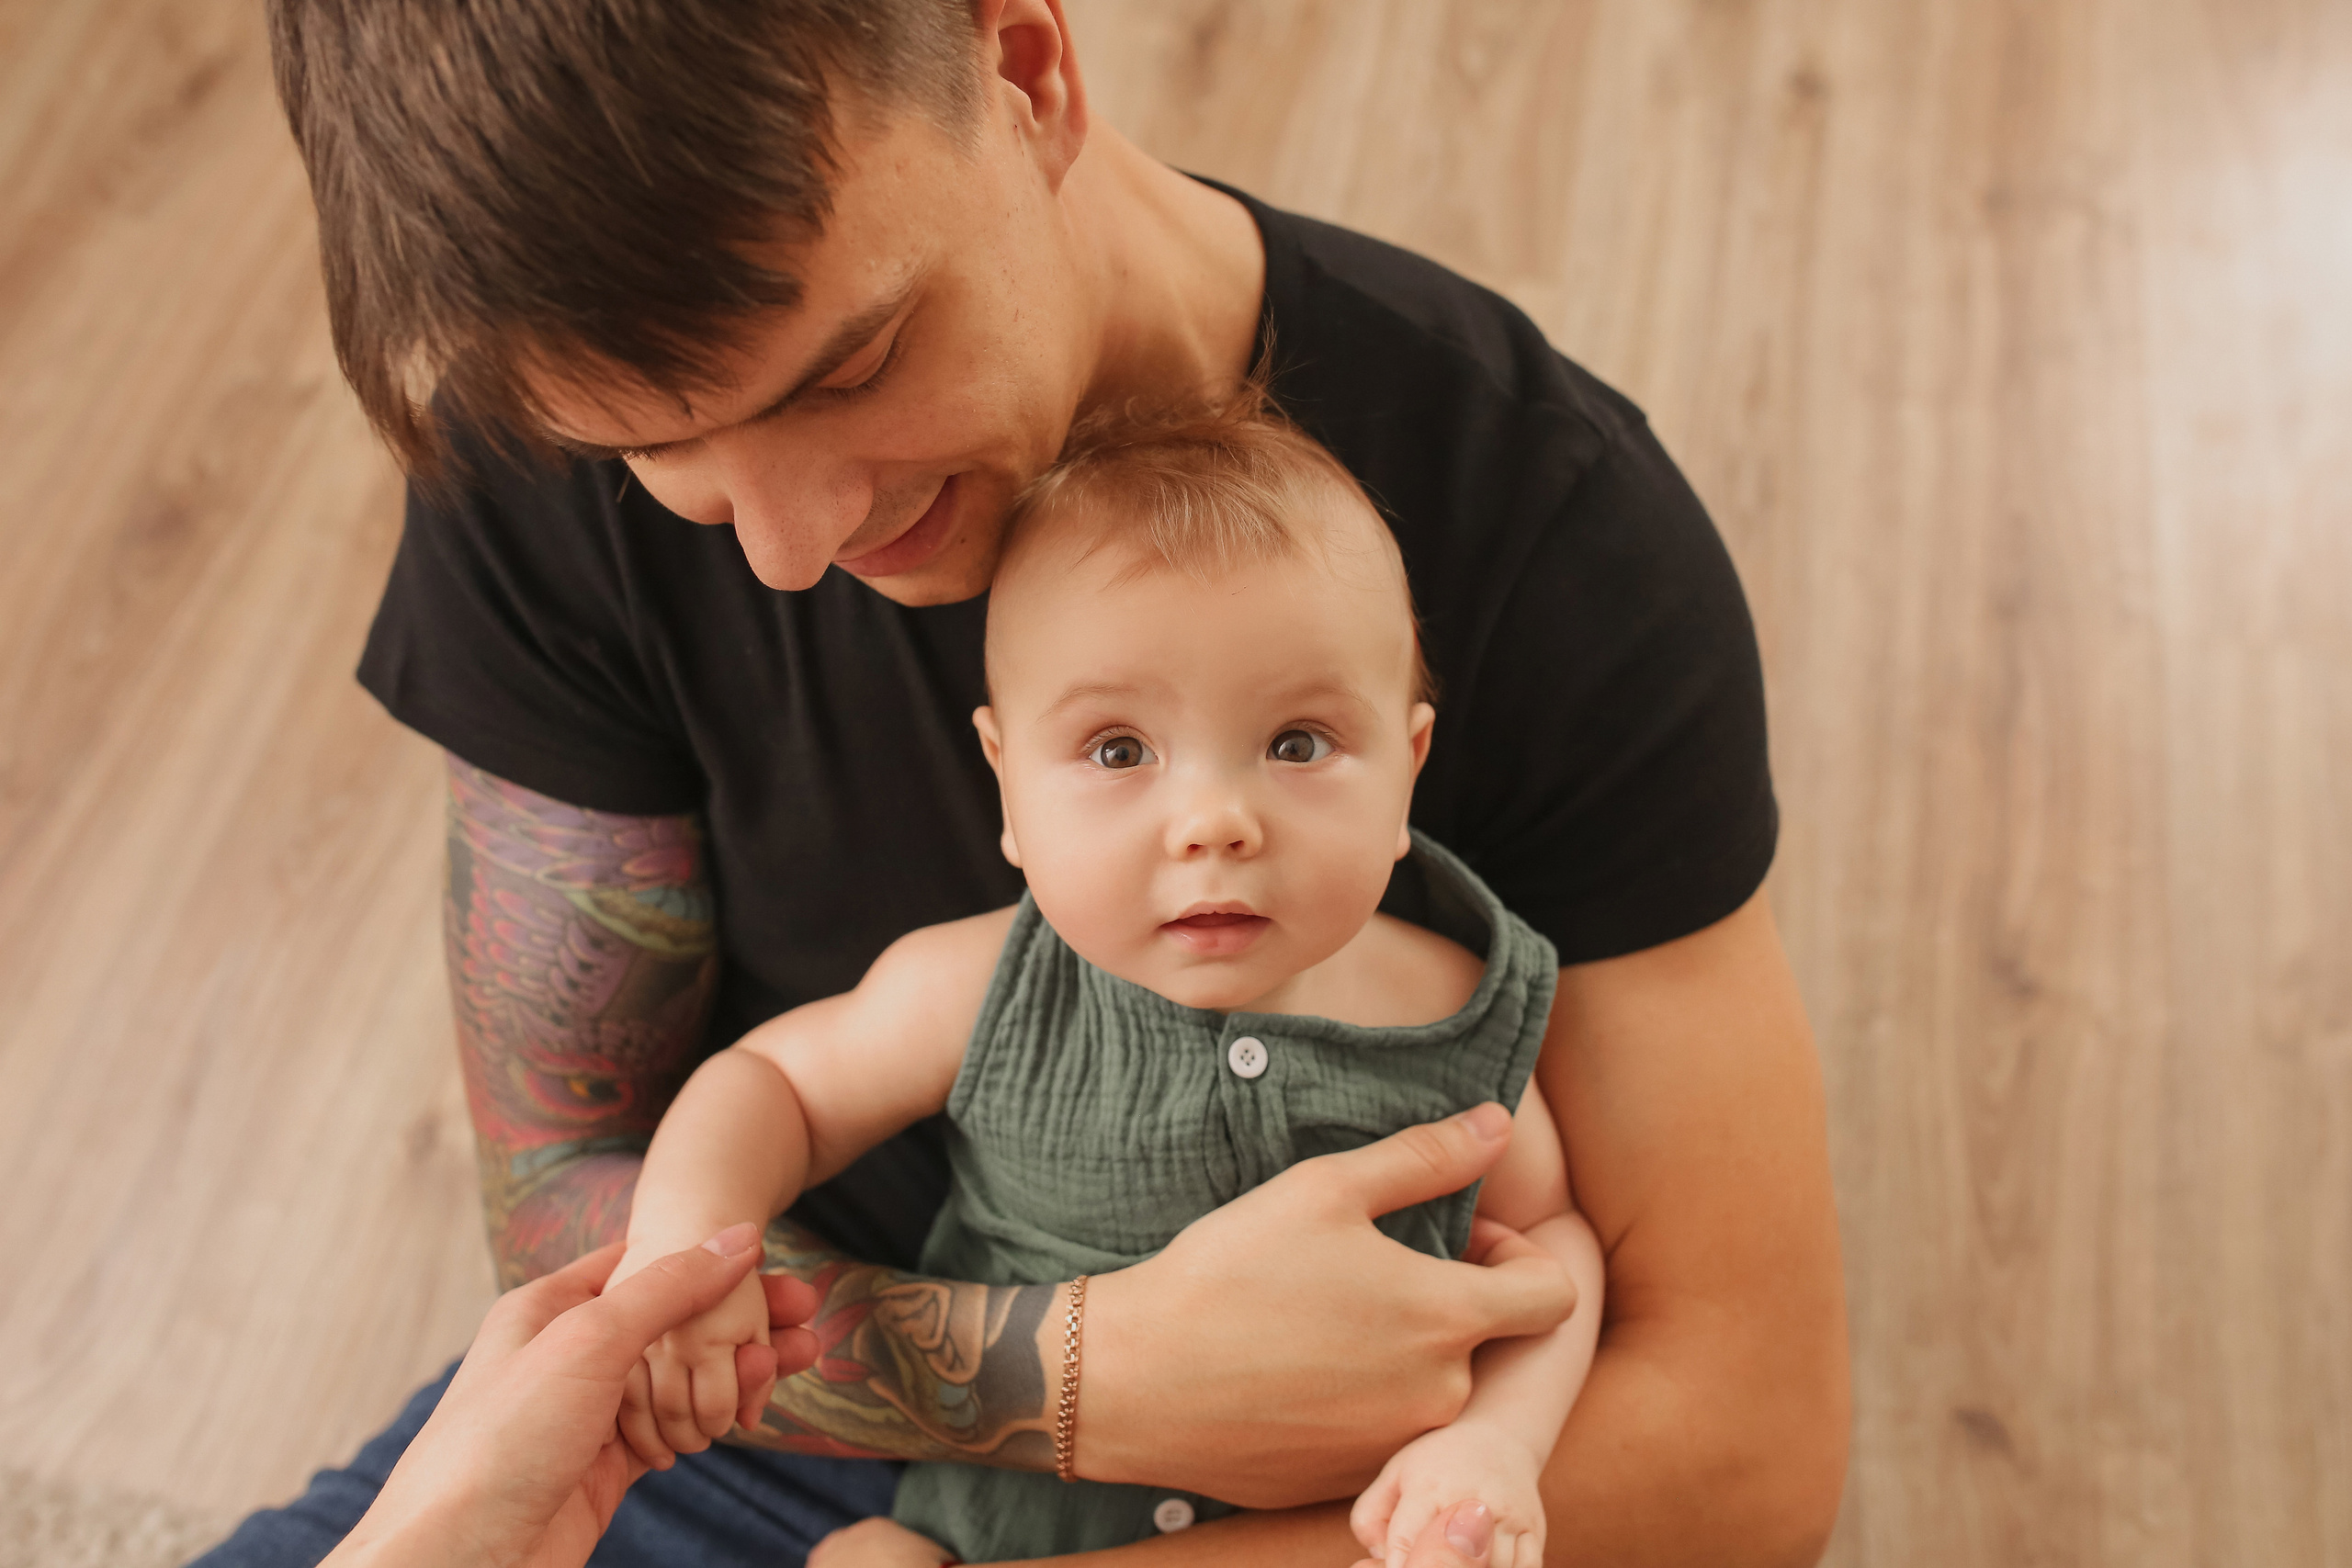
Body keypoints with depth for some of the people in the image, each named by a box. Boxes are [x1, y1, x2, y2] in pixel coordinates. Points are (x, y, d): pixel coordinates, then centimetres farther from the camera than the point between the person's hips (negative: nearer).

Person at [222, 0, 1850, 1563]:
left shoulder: (1545, 514, -21)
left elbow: (1749, 1433, -18)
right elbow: (564, 1190, -9)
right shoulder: (554, 455, -15)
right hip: (780, 1408, 1)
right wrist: (1106, 1377, -25)